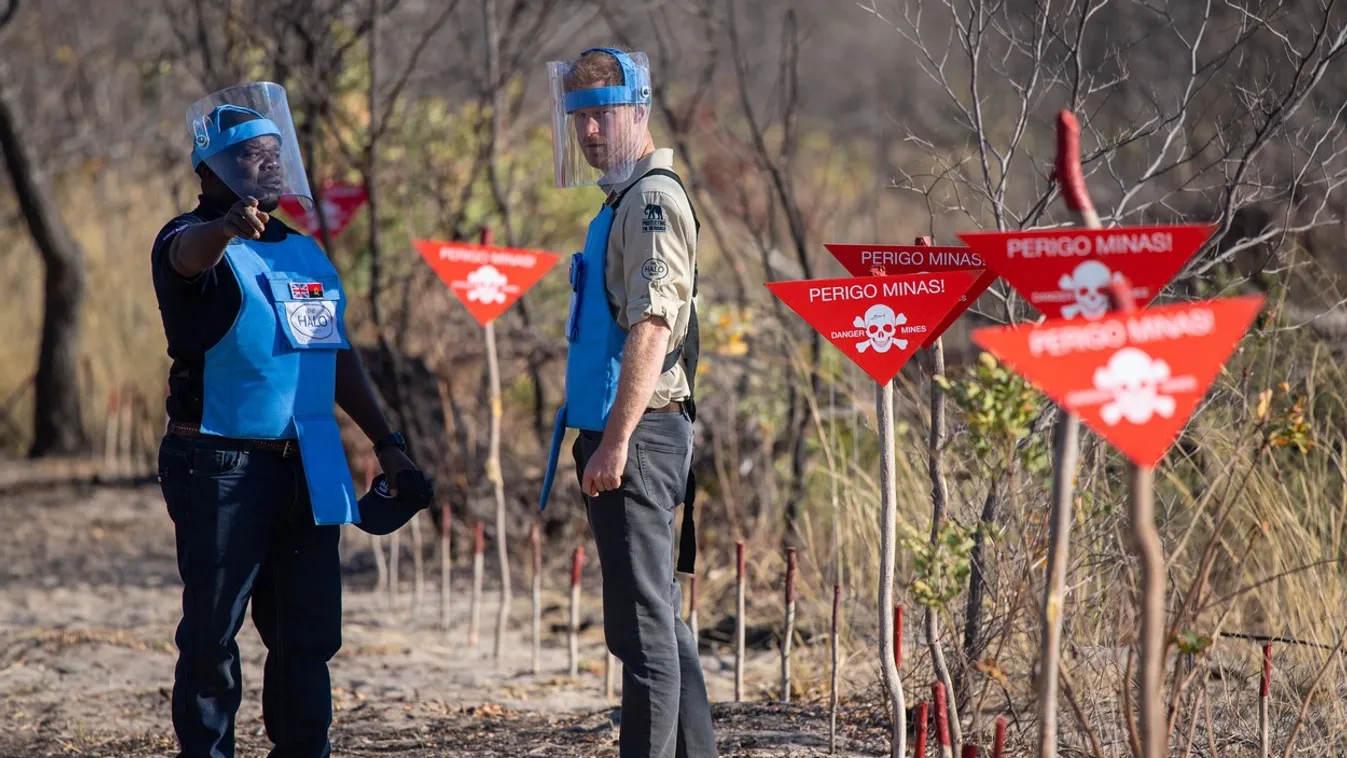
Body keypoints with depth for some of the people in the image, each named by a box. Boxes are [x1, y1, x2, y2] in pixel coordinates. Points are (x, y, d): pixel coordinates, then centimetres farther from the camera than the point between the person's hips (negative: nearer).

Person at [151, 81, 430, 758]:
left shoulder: (306, 254, 17)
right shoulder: (197, 242, -5)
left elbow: (339, 356, 23)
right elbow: (189, 251, -32)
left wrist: (386, 444, 19)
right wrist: (230, 225, -55)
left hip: (308, 467, 6)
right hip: (220, 466, -6)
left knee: (309, 631, 8)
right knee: (211, 632, -1)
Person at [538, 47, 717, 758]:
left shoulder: (653, 197, -13)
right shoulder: (623, 200, 18)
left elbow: (653, 325, -22)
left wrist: (615, 443, -25)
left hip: (637, 436, -10)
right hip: (616, 434, 10)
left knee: (643, 626, -9)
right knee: (662, 620, 15)